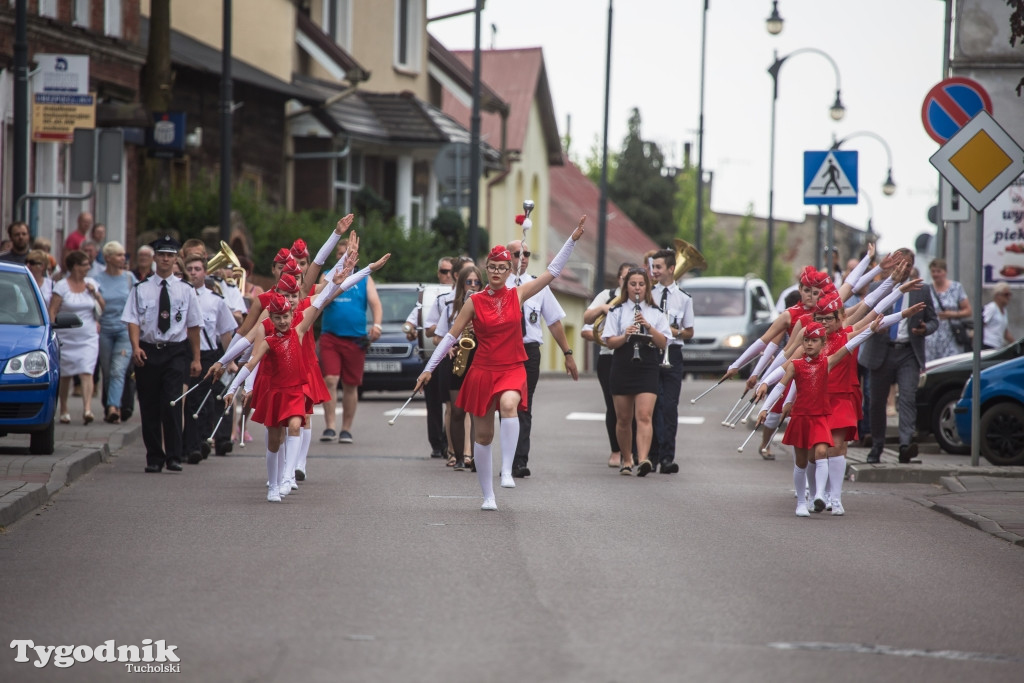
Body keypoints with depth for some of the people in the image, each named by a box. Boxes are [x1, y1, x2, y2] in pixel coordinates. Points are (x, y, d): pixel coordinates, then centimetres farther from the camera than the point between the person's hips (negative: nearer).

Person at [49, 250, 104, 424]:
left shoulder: (91, 283, 9)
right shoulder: (62, 286, -3)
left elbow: (102, 307, 14)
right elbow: (52, 311, -6)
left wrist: (95, 293, -3)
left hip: (88, 337, 2)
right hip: (66, 337, -2)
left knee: (87, 373, -13)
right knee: (65, 375, 8)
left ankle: (87, 410, -23)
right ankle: (64, 411, 22)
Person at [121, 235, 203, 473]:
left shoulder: (186, 290, 7)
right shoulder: (141, 289, 5)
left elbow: (193, 326, 9)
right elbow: (133, 320, -1)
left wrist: (196, 358, 7)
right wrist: (136, 347, -17)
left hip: (176, 351, -1)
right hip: (148, 351, 1)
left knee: (172, 404, -13)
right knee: (149, 407, 4)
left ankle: (173, 457, -7)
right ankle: (154, 458, 13)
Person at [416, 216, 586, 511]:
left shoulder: (517, 295, 3)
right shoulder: (474, 302, 0)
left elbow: (552, 271, 4)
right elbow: (451, 336, 4)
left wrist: (573, 239, -1)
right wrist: (428, 369, 1)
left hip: (513, 370, -1)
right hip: (483, 371, 1)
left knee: (509, 405, -34)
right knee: (483, 434, 4)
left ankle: (507, 471, -35)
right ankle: (488, 495, 16)